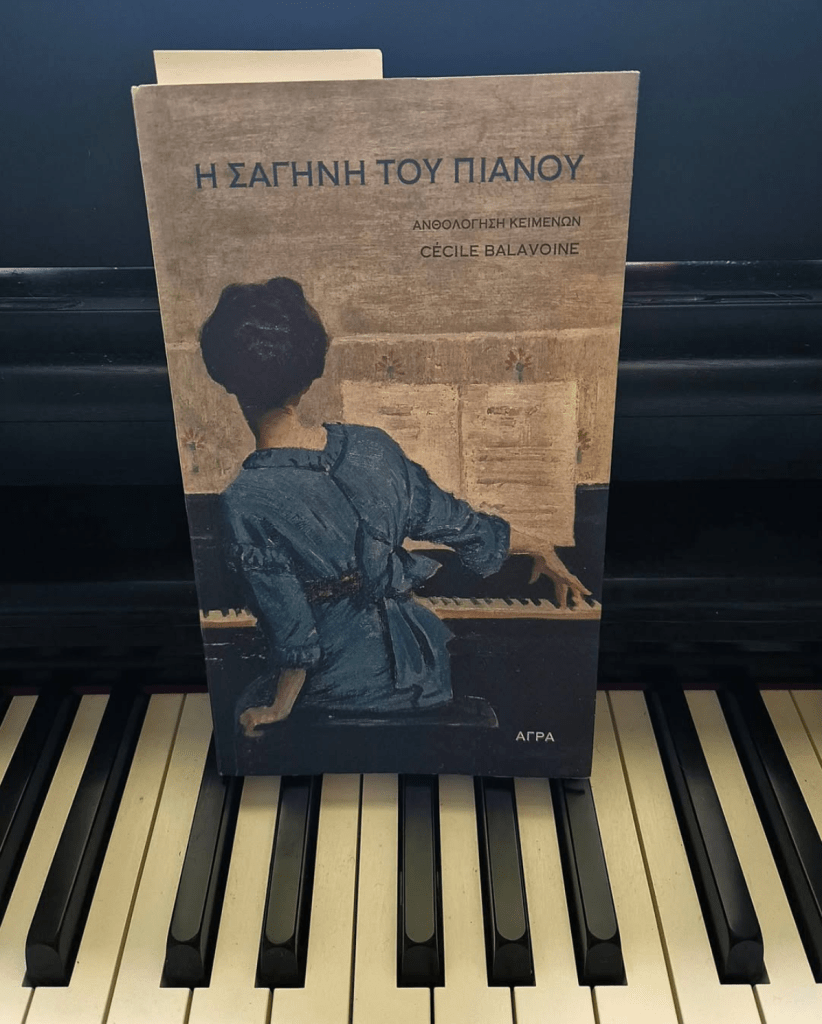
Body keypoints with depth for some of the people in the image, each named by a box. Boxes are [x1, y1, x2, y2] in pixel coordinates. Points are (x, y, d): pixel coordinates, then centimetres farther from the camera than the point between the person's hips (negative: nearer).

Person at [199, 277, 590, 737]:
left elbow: (293, 632, -18)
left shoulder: (246, 501, -23)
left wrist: (277, 710, 0)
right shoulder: (369, 446, -10)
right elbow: (453, 519, 3)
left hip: (341, 690, -4)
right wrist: (539, 548, 19)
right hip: (419, 660, 5)